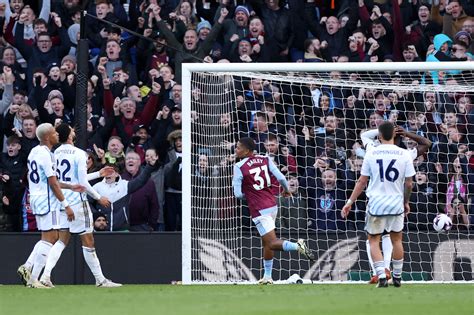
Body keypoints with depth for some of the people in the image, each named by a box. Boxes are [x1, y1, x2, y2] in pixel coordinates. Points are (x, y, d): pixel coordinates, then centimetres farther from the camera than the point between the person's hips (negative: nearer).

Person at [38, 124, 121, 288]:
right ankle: (100, 279, 8)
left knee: (62, 240, 9)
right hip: (77, 201, -6)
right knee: (88, 241, 2)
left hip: (61, 202, 6)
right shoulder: (79, 154, -13)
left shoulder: (56, 154, 8)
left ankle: (46, 275, -6)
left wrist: (99, 173, 27)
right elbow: (83, 182, -15)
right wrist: (99, 198, -3)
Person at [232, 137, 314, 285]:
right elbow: (281, 178, 0)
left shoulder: (239, 167, -10)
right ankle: (267, 277, 20)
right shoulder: (265, 159, 3)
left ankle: (297, 246, -32)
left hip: (259, 210, -7)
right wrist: (286, 190, 21)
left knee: (272, 243, -8)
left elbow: (238, 194, -10)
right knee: (266, 242, 16)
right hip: (272, 205, 7)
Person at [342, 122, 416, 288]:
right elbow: (408, 183, -1)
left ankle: (382, 276, -7)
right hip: (396, 203, 1)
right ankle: (397, 277, 26)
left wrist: (350, 202, 6)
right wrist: (406, 202, 16)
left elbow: (362, 181, -2)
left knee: (374, 240, 8)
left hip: (376, 204, -1)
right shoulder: (404, 154, -3)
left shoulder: (371, 154, -4)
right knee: (396, 240, 18)